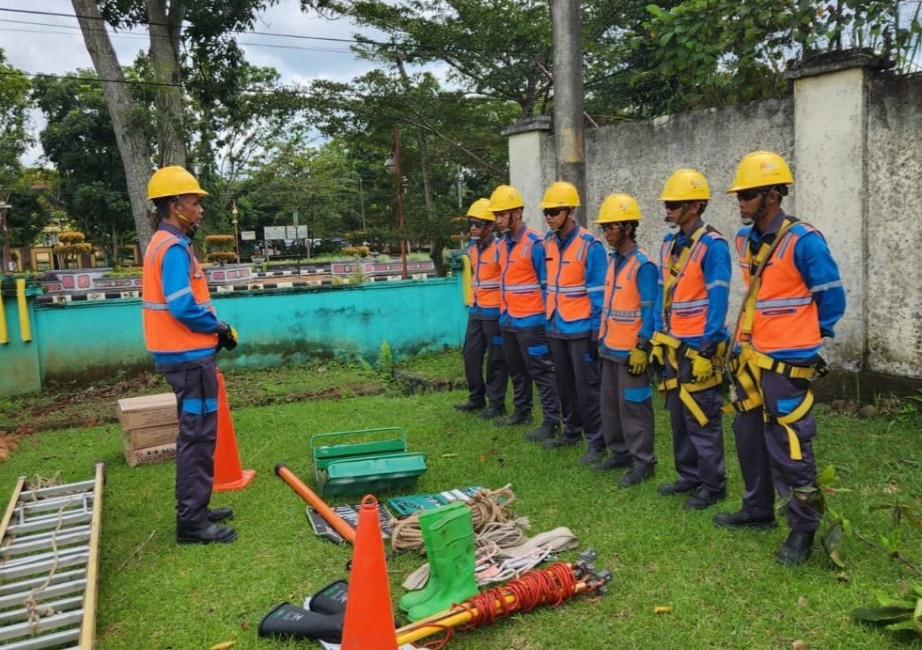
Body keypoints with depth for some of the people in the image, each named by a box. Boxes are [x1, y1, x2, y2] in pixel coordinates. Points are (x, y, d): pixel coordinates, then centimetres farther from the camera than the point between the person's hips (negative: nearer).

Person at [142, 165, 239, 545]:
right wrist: (219, 327, -11)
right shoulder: (174, 247, -17)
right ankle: (191, 522, 2)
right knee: (197, 436, -5)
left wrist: (212, 328, 8)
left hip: (185, 354, 11)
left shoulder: (164, 244, 15)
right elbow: (182, 307, -26)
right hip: (189, 356, -11)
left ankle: (195, 510, 27)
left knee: (194, 434, 17)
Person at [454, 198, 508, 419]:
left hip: (494, 312, -8)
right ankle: (476, 398, 26)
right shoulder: (471, 247, 9)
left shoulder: (500, 248, -15)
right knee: (471, 355, 12)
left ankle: (496, 403, 12)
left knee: (495, 359, 1)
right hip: (475, 311, 8)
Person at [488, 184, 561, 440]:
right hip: (508, 320, 8)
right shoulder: (502, 245, 10)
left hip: (530, 321, -8)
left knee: (540, 371, -2)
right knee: (516, 369, 19)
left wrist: (545, 318, -12)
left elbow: (547, 284, -13)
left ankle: (551, 422, 5)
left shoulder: (535, 243, -15)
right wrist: (503, 313, 17)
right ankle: (521, 411, 33)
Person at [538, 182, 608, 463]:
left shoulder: (590, 244, -14)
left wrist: (596, 330, -14)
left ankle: (597, 442, 9)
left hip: (581, 329, -6)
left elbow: (597, 292, -13)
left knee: (586, 387, -1)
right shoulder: (548, 243, 5)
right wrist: (547, 319, 13)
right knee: (564, 385, 16)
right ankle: (572, 431, 31)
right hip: (556, 327, 6)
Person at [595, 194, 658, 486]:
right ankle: (619, 452, 28)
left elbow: (649, 311, -16)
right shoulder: (614, 260, 10)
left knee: (633, 405, -1)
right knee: (611, 403, 15)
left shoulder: (643, 264, -15)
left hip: (630, 350, -8)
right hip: (610, 348, 8)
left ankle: (643, 461, 10)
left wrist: (642, 348, -19)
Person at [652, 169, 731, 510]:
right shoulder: (669, 243, 10)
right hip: (673, 345, 8)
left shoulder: (712, 244, -14)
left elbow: (718, 301, -17)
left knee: (702, 419, 0)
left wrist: (706, 348, -18)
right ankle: (689, 475, 28)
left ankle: (713, 485, 13)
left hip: (698, 347, -8)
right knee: (678, 415, 15)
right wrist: (659, 339, 12)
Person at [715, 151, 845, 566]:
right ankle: (757, 510, 34)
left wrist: (805, 336, 4)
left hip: (786, 363, -8)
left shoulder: (803, 240, -15)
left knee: (788, 447, -3)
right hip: (749, 359, 8)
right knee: (748, 436, 17)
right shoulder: (745, 240, 8)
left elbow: (832, 298, -7)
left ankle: (803, 529, 13)